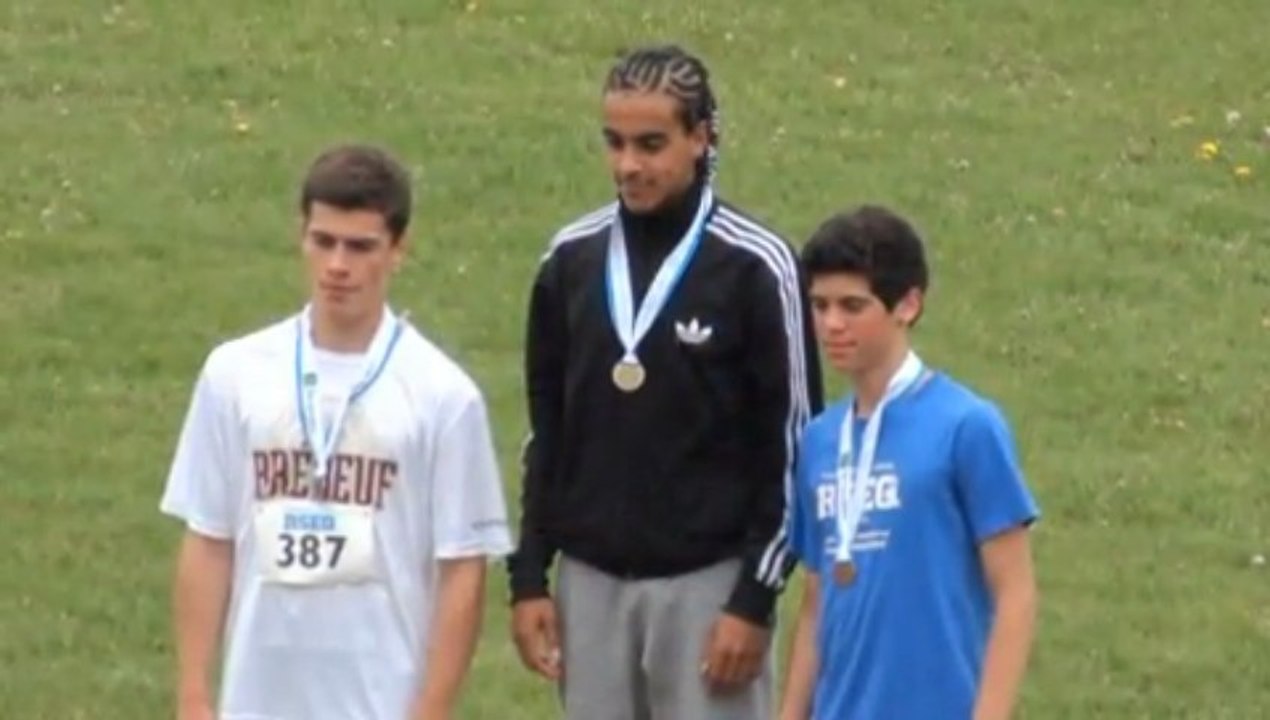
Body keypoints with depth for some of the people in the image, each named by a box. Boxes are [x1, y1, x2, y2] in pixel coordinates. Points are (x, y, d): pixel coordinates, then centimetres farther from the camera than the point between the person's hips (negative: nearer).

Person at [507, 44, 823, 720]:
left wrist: (756, 598, -9)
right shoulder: (573, 259, 5)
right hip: (591, 581, 5)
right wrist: (529, 576, 8)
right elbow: (546, 431, 13)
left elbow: (793, 445, -6)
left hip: (707, 582, -4)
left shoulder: (755, 266, -8)